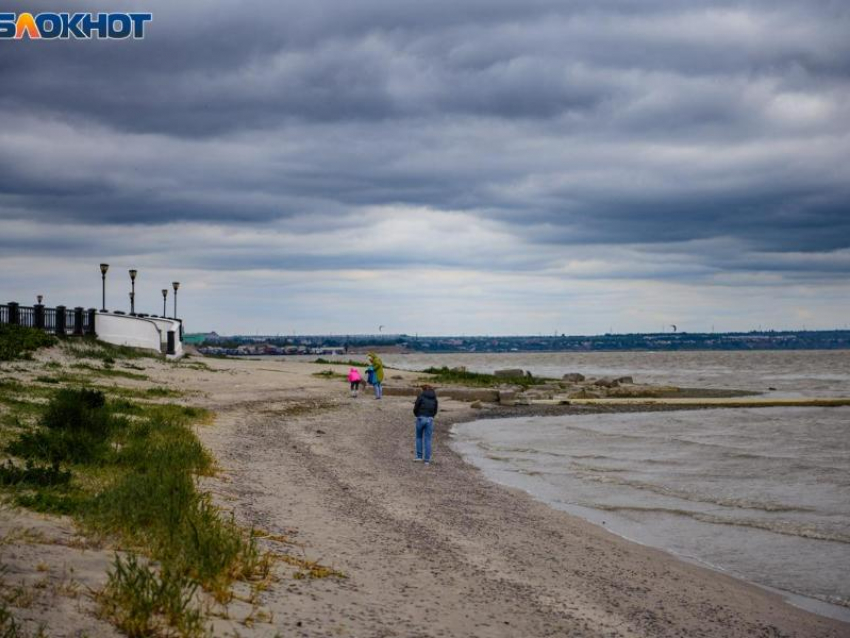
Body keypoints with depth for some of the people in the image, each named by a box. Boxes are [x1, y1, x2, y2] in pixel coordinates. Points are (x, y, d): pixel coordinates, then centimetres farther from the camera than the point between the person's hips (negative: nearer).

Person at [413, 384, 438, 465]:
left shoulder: (421, 396, -1)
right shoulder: (434, 399, 11)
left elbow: (416, 408, -3)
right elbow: (435, 411, 11)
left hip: (421, 418, -3)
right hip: (430, 419, 3)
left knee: (419, 437, 16)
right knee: (428, 440, 6)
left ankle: (419, 456, 12)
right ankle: (427, 460, 4)